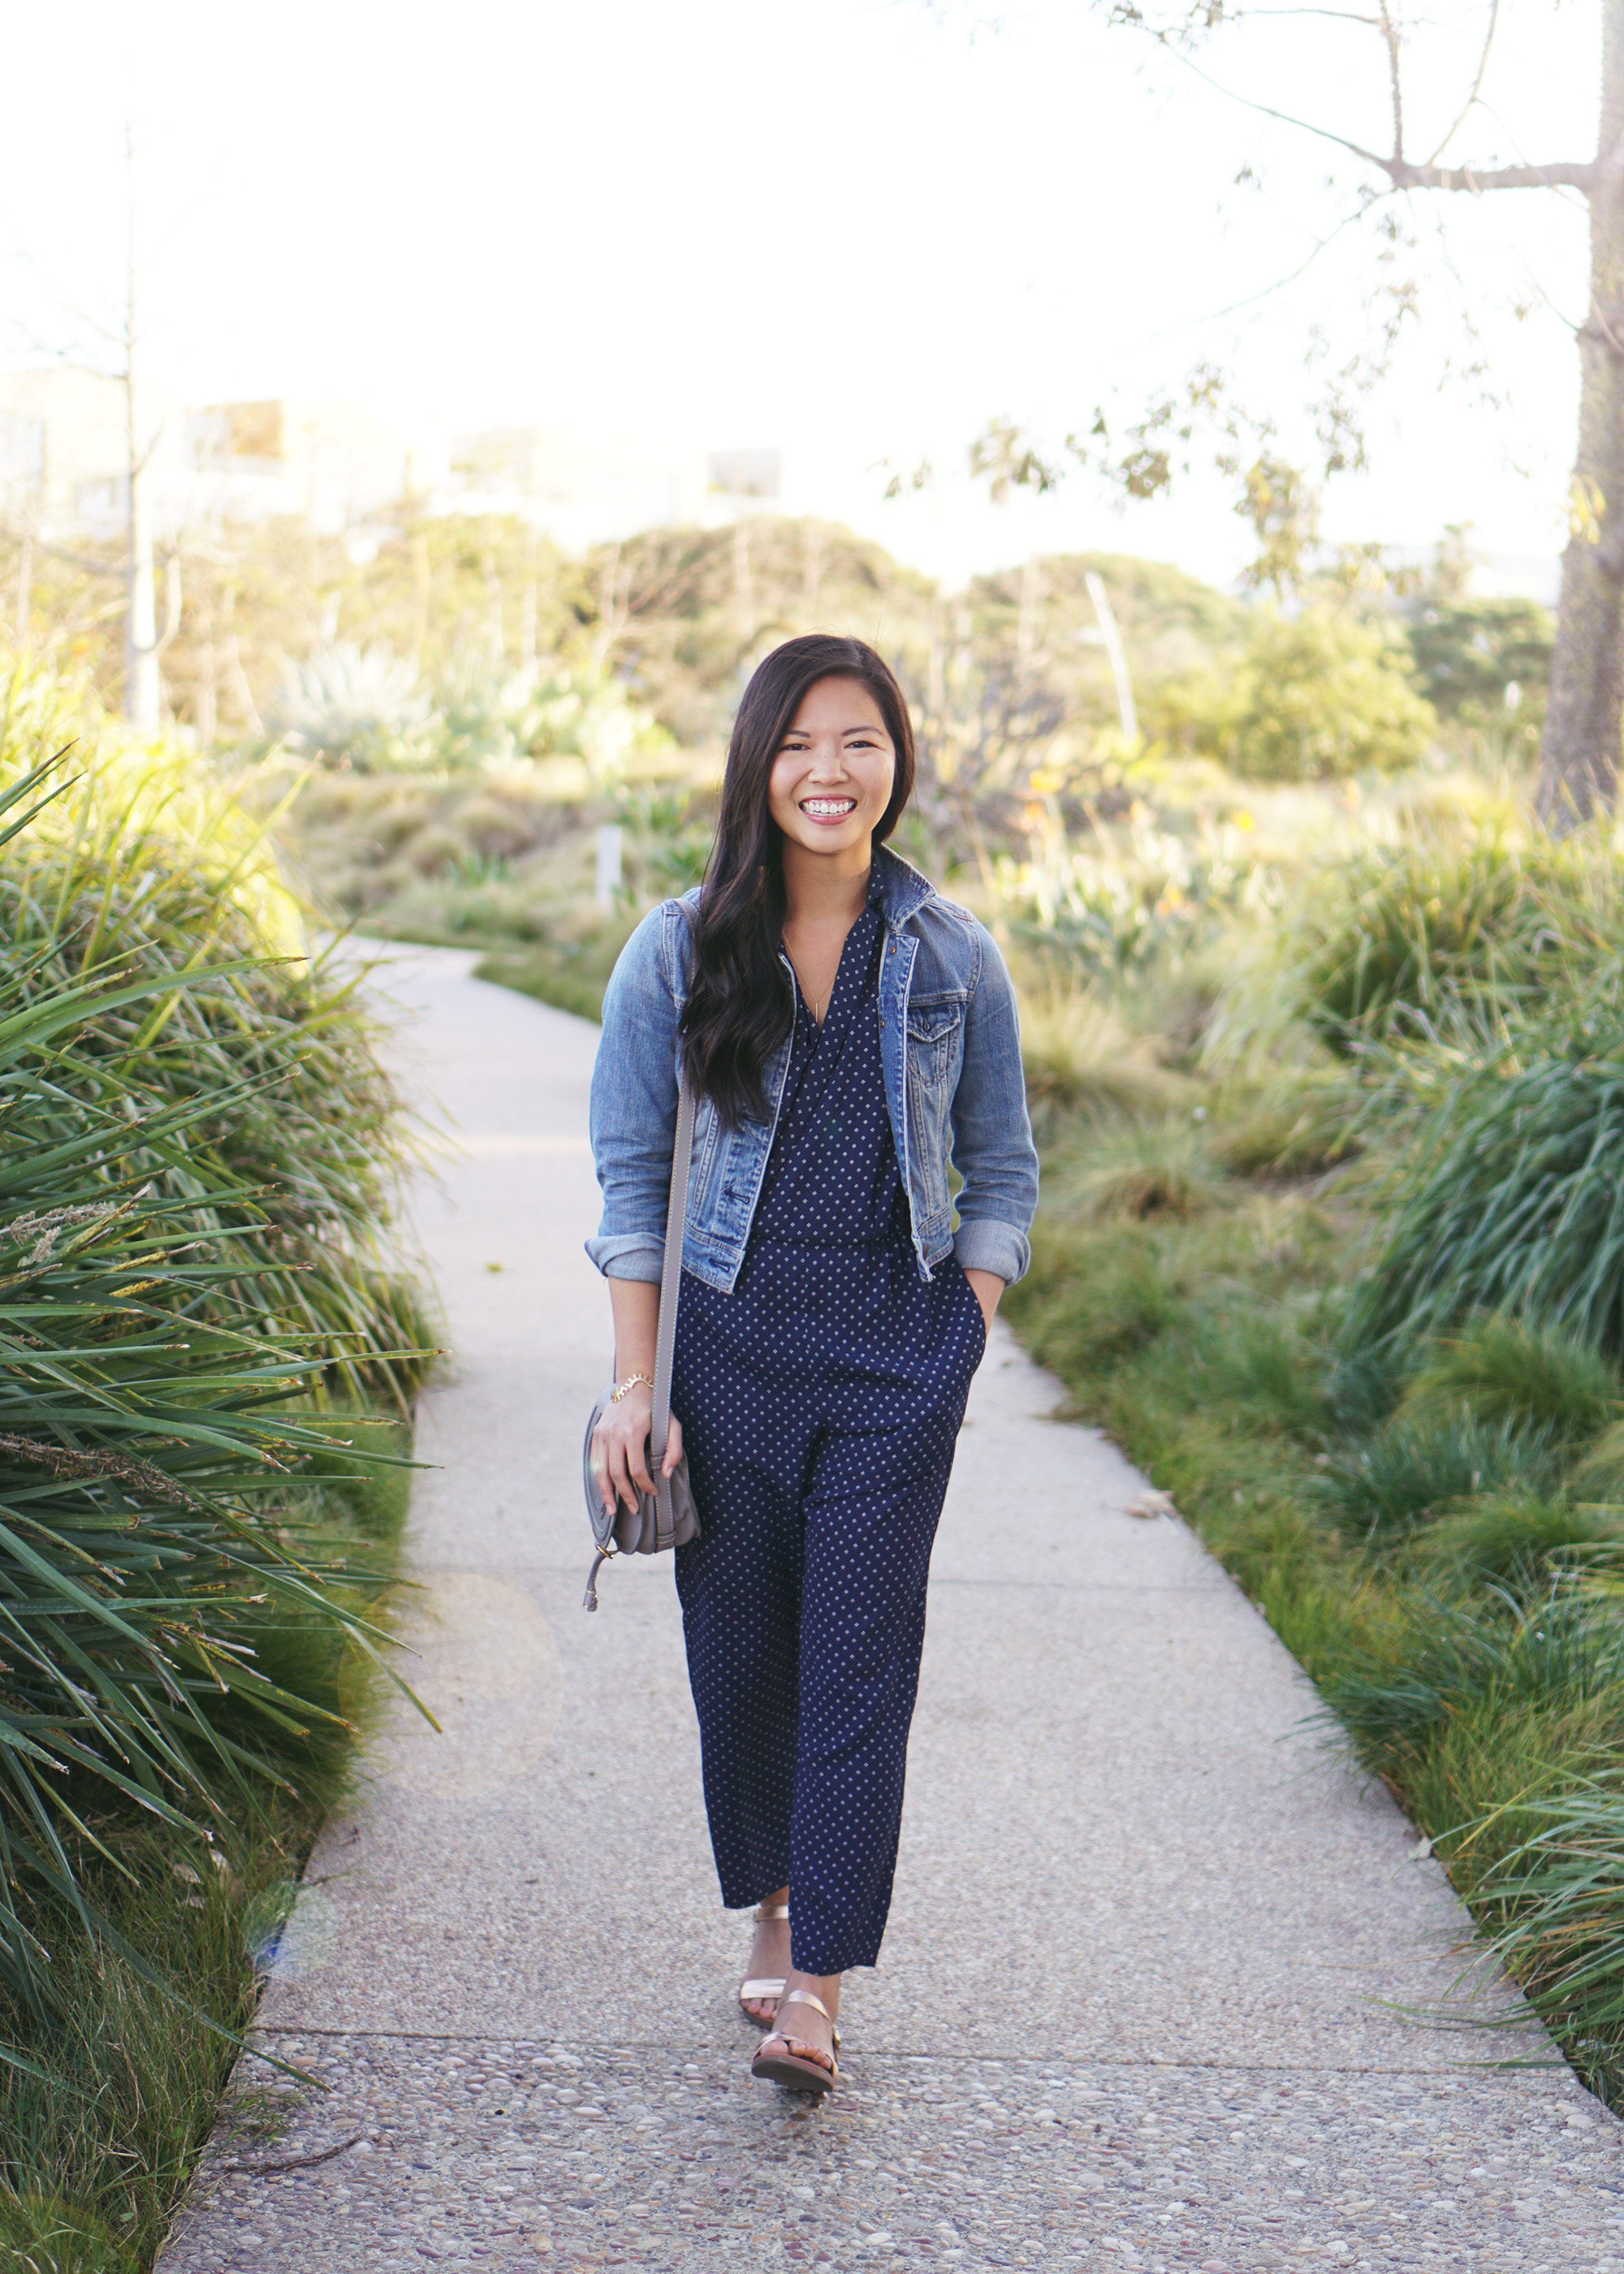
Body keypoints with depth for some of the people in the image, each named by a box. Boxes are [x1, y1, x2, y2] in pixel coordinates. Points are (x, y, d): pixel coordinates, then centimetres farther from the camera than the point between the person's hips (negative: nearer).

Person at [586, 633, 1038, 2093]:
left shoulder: (953, 958, 2)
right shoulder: (679, 954, 0)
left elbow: (1002, 1176, 10)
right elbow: (632, 1182, 2)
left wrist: (959, 1350, -1)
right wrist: (637, 1387, -3)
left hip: (896, 1356, 0)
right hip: (729, 1344, 1)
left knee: (860, 1669, -4)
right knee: (739, 1655, 10)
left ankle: (817, 1995, 1)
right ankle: (773, 1906, 34)